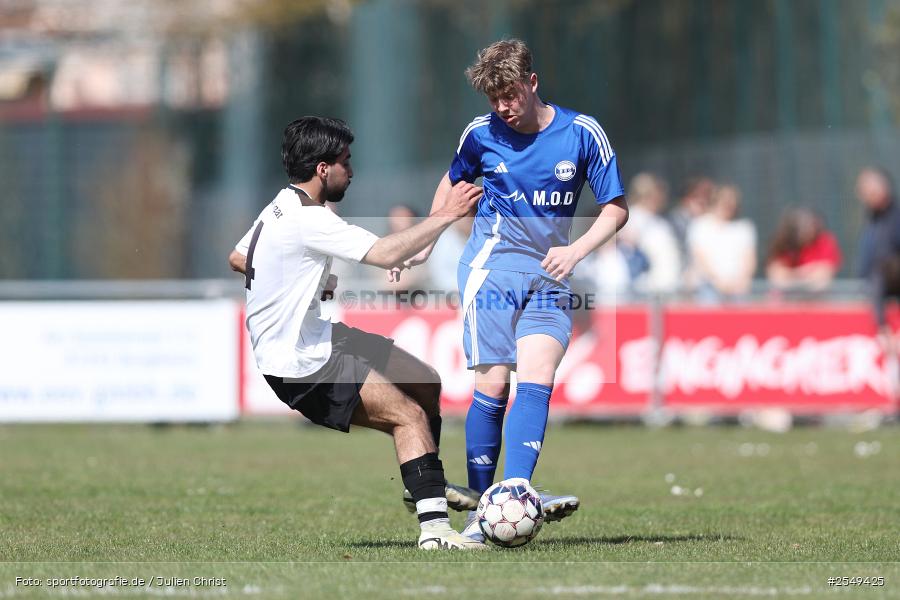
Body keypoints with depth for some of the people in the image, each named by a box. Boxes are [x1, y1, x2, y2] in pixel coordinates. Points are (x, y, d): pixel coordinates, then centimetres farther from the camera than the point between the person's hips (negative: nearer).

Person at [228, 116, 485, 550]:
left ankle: (428, 482, 34)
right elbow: (386, 254, -30)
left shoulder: (281, 208, 9)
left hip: (317, 339, 11)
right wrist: (446, 215, -23)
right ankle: (433, 527, -25)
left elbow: (237, 259, 25)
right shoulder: (308, 220, -23)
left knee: (425, 383, 16)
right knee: (410, 415, -19)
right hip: (301, 366, -11)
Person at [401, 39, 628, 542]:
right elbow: (453, 182, 21)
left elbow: (617, 208, 0)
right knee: (493, 384, -10)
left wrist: (576, 251, -15)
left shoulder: (583, 133, -3)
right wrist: (426, 243, 15)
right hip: (493, 266, -1)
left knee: (538, 379, -17)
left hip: (549, 276, 1)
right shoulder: (482, 133, 1)